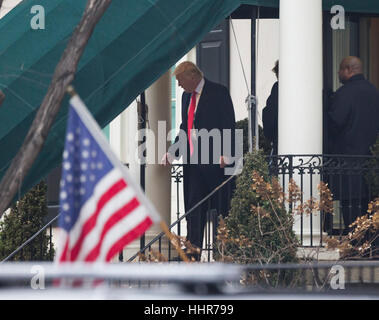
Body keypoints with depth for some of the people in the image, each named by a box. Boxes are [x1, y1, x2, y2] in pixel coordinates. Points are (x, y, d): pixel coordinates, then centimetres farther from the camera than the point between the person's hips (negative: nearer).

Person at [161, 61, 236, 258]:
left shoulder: (218, 93, -5)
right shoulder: (187, 96, 18)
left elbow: (229, 125, -9)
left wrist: (225, 154, -17)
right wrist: (172, 153, 14)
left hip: (214, 161, -7)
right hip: (193, 161, 7)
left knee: (220, 209, -3)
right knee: (193, 207, 4)